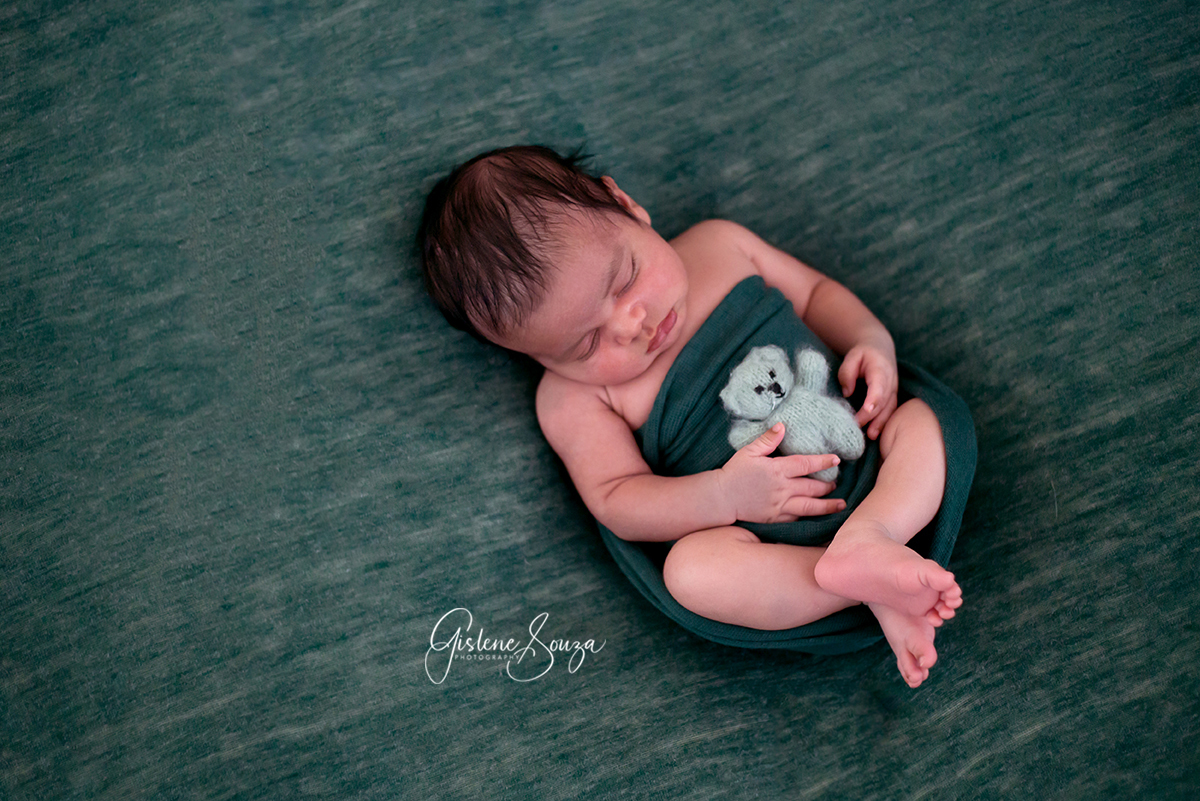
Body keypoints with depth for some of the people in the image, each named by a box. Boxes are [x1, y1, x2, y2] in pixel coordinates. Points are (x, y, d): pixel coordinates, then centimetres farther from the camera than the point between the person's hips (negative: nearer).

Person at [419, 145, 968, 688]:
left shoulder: (721, 244, 5)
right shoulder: (570, 397, -4)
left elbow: (817, 292, 17)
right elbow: (616, 504, -10)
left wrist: (872, 340, -5)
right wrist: (726, 497, -26)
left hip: (856, 444, 4)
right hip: (756, 524, -4)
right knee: (689, 567, -31)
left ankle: (868, 536, -40)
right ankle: (875, 588, -35)